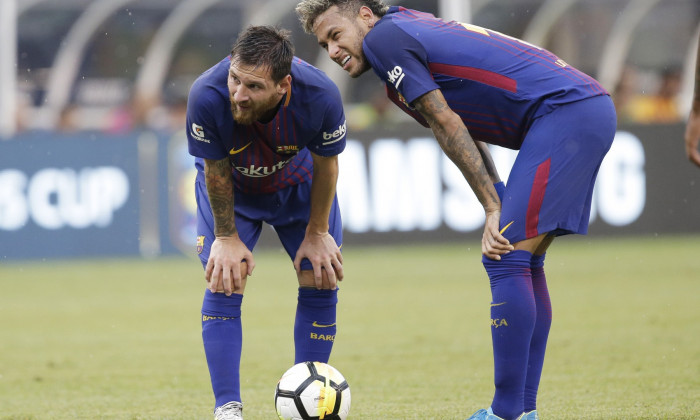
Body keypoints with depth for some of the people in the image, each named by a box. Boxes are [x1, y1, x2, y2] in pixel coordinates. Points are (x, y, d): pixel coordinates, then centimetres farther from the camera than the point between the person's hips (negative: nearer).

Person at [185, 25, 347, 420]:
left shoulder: (320, 96, -38)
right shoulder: (207, 96, -41)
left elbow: (325, 164, -17)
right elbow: (216, 171, -22)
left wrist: (317, 233, -8)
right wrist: (227, 237, -13)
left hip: (299, 183, 1)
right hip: (231, 186, -1)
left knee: (322, 281, -4)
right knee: (224, 284, -14)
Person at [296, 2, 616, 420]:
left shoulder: (384, 36, -4)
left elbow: (448, 126, -7)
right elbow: (466, 133, 21)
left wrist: (493, 209, -4)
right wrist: (499, 209, 10)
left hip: (563, 112, -10)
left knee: (508, 259, -10)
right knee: (524, 263, 13)